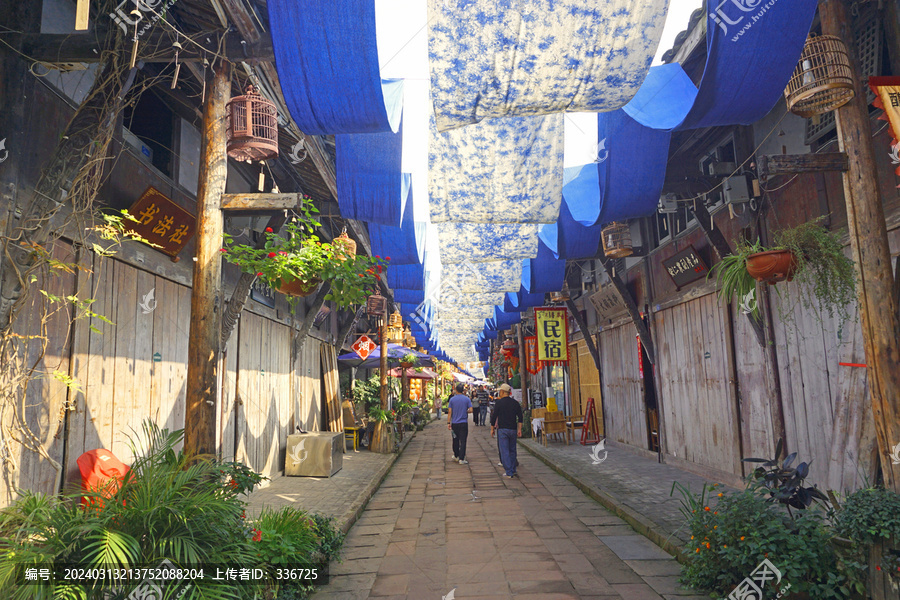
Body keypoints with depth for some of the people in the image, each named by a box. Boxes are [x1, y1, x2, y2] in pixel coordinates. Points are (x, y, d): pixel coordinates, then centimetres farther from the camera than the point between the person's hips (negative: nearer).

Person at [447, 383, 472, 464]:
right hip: (463, 423, -2)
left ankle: (456, 456, 31)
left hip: (454, 423, 2)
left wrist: (448, 423, 1)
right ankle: (461, 459, -5)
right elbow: (470, 410, -6)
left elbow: (449, 412, -3)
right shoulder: (467, 399, -3)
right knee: (463, 441, -1)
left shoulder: (452, 399, -2)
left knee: (455, 440, 16)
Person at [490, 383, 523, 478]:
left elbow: (494, 417, -6)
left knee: (504, 451, -2)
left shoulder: (499, 403, -7)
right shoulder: (515, 403, 6)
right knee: (512, 450, 16)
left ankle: (509, 473, -6)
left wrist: (492, 429, 4)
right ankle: (513, 470, 22)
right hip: (513, 429, 5)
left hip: (502, 429, -5)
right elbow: (520, 418, 5)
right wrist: (519, 429, 9)